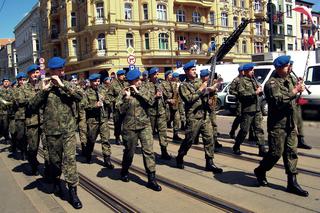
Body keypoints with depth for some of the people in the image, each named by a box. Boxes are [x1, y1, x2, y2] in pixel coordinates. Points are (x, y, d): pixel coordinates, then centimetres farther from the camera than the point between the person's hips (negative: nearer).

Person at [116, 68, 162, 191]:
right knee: (129, 151, 11)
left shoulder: (143, 89, 4)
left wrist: (138, 92, -16)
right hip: (130, 127, -1)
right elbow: (120, 109, -10)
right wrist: (126, 97, -21)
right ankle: (124, 171, 38)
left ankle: (151, 179, 1)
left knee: (148, 151, -5)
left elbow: (151, 101, -13)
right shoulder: (124, 92, -2)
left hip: (145, 125, 2)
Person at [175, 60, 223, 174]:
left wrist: (210, 89, -5)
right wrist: (200, 90, -15)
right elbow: (189, 99, -17)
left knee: (209, 138, 2)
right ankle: (179, 158, 24)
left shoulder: (198, 81, 15)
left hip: (204, 115, 6)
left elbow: (204, 94, 15)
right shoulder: (183, 86, -4)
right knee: (189, 140, 3)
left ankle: (209, 163, 10)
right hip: (193, 117, -6)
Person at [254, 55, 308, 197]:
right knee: (276, 152, -3)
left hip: (290, 123, 8)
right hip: (277, 124, -8)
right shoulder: (272, 83, -11)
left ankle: (292, 183, 12)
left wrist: (298, 88, 10)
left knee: (291, 152, 6)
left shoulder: (288, 81, 16)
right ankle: (260, 171, 22)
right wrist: (294, 92, -25)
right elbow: (278, 101, -26)